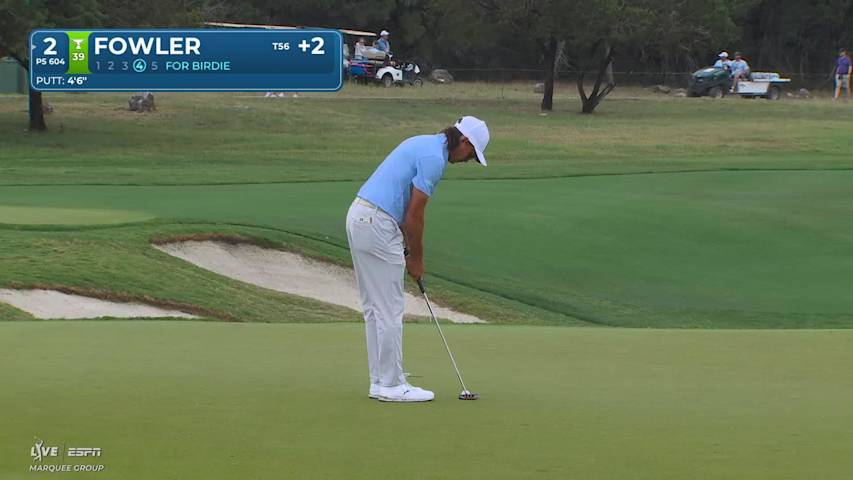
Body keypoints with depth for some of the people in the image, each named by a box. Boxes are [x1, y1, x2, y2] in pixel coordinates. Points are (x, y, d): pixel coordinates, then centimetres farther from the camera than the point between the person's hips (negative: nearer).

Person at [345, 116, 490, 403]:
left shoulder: (423, 144, 18)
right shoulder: (434, 158, -13)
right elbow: (414, 215, -12)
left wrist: (408, 248, 16)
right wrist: (416, 258, 1)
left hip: (359, 217, 10)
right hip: (377, 226, -10)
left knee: (375, 308, 13)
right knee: (389, 311, -3)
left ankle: (381, 381, 17)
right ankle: (392, 385, 1)